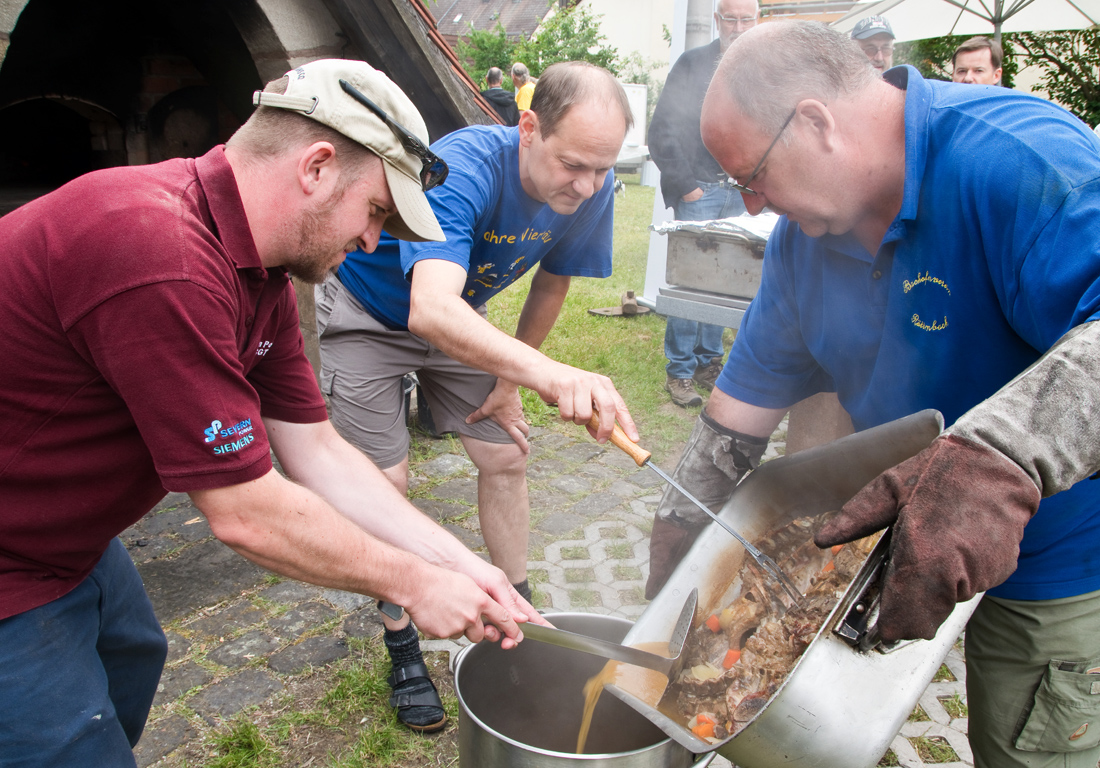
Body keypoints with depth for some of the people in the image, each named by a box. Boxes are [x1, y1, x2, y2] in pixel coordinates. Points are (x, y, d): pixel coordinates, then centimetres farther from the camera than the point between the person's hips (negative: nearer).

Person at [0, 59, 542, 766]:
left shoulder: (260, 278, -2)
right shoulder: (162, 258, -34)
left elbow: (318, 452, 0)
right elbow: (246, 513, -28)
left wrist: (457, 563, -3)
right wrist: (414, 583, -15)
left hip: (71, 542, 9)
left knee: (131, 659, 29)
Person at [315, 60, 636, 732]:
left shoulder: (591, 189, -20)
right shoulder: (464, 169, -39)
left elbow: (552, 285, -3)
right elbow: (431, 309, -55)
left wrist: (509, 381, -1)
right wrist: (548, 372, -70)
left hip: (462, 316, 5)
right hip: (371, 313, -5)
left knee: (507, 456, 4)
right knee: (386, 482, -7)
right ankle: (402, 646, 13)